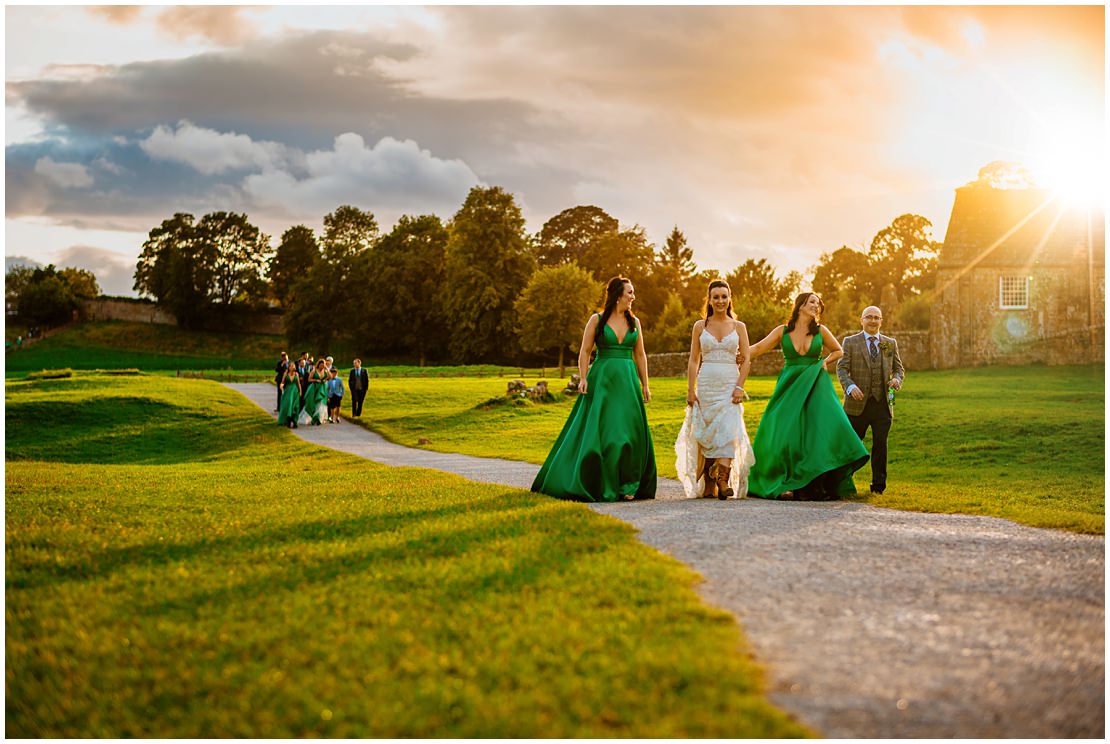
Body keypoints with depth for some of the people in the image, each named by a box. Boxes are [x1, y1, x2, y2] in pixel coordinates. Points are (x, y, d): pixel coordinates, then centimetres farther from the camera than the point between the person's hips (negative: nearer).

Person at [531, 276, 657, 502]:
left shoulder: (634, 322, 11)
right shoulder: (597, 320, 1)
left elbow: (640, 355, 14)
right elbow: (584, 352, 0)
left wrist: (645, 385, 10)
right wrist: (583, 379, -11)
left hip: (627, 381, 4)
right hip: (602, 379, -4)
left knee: (629, 431, -1)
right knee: (599, 431, -7)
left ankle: (626, 486, 6)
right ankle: (598, 485, 1)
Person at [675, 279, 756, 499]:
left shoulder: (739, 327, 7)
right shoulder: (700, 326, 7)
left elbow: (746, 360, 5)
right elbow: (694, 360, 6)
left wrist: (739, 387, -8)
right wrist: (690, 390, -2)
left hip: (730, 385, -1)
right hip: (706, 384, 1)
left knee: (728, 430, -15)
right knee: (706, 433, 0)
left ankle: (723, 481, -23)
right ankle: (708, 484, 8)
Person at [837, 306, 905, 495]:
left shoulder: (890, 343, 13)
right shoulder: (850, 342, 5)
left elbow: (899, 368, 16)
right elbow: (841, 368, -3)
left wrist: (897, 379, -9)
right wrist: (850, 387, -22)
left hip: (882, 403, 2)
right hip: (857, 403, -2)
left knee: (880, 443, -2)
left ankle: (878, 484, 7)